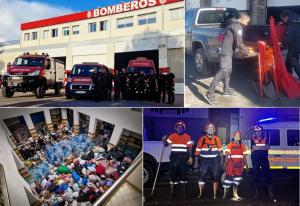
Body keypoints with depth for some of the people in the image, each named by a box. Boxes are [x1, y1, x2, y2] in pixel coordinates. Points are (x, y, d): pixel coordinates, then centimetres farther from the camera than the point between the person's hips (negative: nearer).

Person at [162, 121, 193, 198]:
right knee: (173, 173, 0)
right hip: (174, 157, 0)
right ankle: (172, 191, 10)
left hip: (183, 158, 0)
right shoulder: (172, 136, 6)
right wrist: (164, 140, -13)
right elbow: (166, 144, 7)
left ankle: (184, 191, 17)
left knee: (183, 173, 4)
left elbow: (189, 148, 5)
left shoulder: (187, 137, 5)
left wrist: (190, 157, -2)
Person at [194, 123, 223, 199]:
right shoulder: (202, 139, -3)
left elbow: (220, 151, 8)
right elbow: (197, 151, -1)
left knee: (215, 177, 4)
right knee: (201, 176, -6)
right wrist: (196, 161, -3)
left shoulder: (217, 139, 1)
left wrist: (221, 161, 4)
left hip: (214, 160, 1)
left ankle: (215, 195, 14)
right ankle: (200, 194, 5)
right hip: (204, 160, -1)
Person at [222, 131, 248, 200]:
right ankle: (225, 194, 9)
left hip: (239, 166, 4)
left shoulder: (243, 146, 10)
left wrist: (246, 165, 10)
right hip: (231, 165, -4)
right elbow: (227, 156, -2)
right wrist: (225, 164, -7)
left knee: (237, 180, 7)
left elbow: (244, 157, 13)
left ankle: (235, 193, 17)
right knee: (228, 178, -2)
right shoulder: (230, 145, -1)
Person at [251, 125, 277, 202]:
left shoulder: (265, 138, 7)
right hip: (255, 159, -1)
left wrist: (257, 148, -14)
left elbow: (268, 147, -7)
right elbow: (254, 148, -13)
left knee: (268, 175, -4)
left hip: (264, 159, 1)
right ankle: (256, 193, 16)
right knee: (256, 175, 5)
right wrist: (263, 147, -10)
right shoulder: (253, 139, 2)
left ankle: (271, 195, -4)